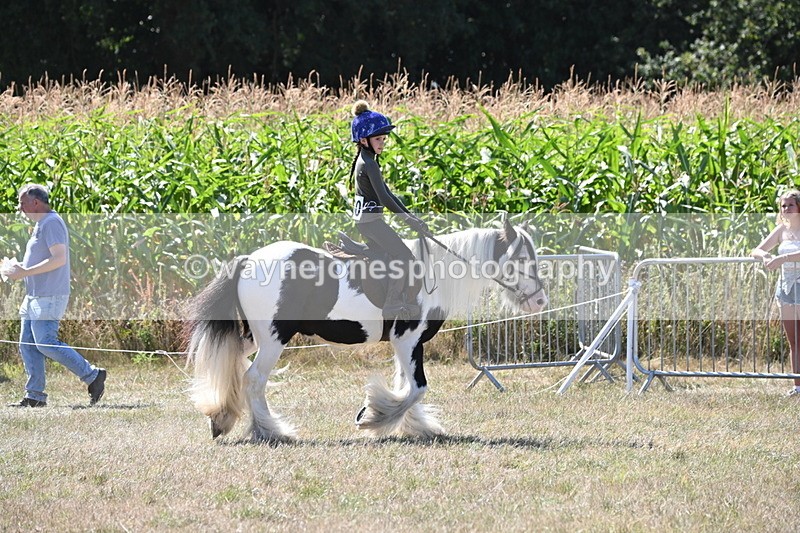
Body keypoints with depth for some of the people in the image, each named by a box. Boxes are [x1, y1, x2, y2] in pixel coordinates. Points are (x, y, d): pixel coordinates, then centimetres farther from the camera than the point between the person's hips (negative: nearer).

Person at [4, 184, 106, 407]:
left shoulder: (51, 223, -13)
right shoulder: (41, 225, 20)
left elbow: (59, 259, -22)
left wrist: (25, 272, -21)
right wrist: (20, 267, 13)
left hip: (48, 297, -11)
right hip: (35, 297, 11)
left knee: (46, 344, -14)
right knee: (28, 345, 5)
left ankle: (92, 376, -6)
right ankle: (34, 396, 6)